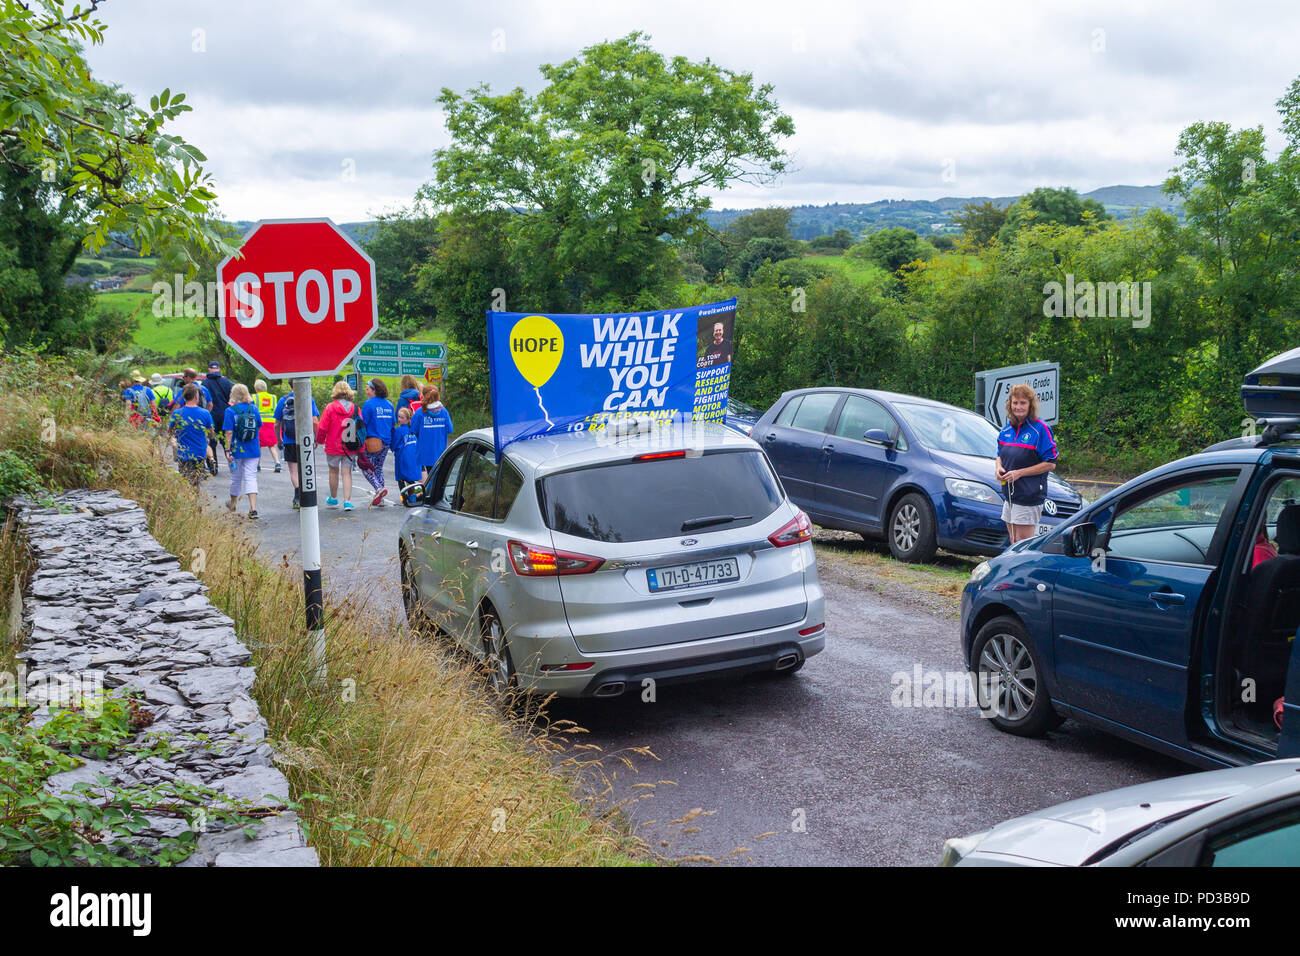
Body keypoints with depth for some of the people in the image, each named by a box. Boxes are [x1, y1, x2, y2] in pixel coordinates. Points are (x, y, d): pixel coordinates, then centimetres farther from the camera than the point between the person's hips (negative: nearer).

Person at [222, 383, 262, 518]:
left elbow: (229, 432, -12)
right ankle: (253, 508, -13)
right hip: (253, 450, 2)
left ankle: (233, 504, 36)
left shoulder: (230, 411, -9)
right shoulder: (254, 408, 0)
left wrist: (228, 450, -9)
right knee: (251, 477, 1)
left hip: (237, 450, -2)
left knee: (236, 478, 14)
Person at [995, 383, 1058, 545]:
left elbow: (1050, 463, -11)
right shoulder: (1007, 430, 11)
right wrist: (998, 468, 1)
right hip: (1009, 495, 7)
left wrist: (1019, 473, -16)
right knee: (1014, 543, 13)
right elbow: (1000, 455, 25)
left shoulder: (1040, 429, -10)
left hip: (1029, 495, -7)